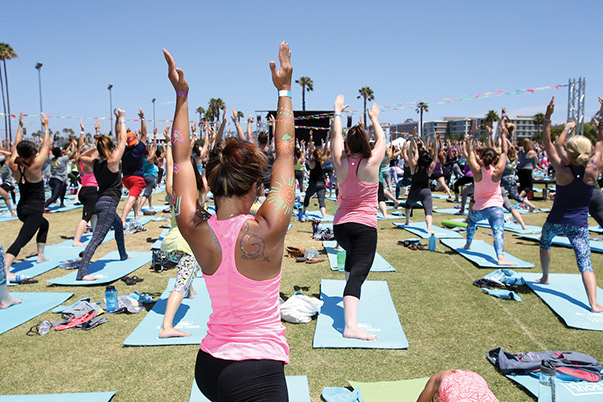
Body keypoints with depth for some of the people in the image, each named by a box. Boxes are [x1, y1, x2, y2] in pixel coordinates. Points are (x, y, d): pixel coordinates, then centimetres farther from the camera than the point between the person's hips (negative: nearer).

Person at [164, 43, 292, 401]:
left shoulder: (196, 231, -12)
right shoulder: (267, 231, -22)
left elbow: (181, 159, 1)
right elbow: (285, 153, -11)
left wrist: (182, 95, 7)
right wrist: (284, 90, 0)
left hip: (208, 366, 6)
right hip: (257, 369, -6)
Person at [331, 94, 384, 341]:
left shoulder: (340, 163, -3)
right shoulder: (372, 163, -9)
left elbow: (335, 136, 14)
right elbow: (382, 139, 11)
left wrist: (338, 112, 28)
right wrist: (375, 119, 28)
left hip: (340, 225, 5)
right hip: (364, 227, -5)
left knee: (352, 254, 34)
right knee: (358, 272, -14)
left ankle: (350, 291, 49)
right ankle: (350, 325, -27)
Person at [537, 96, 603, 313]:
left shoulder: (563, 171, -16)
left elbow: (548, 144, -11)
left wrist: (547, 118, -11)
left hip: (557, 220, -1)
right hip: (579, 224, 1)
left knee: (544, 243, 29)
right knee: (585, 262, -3)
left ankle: (545, 277, 43)